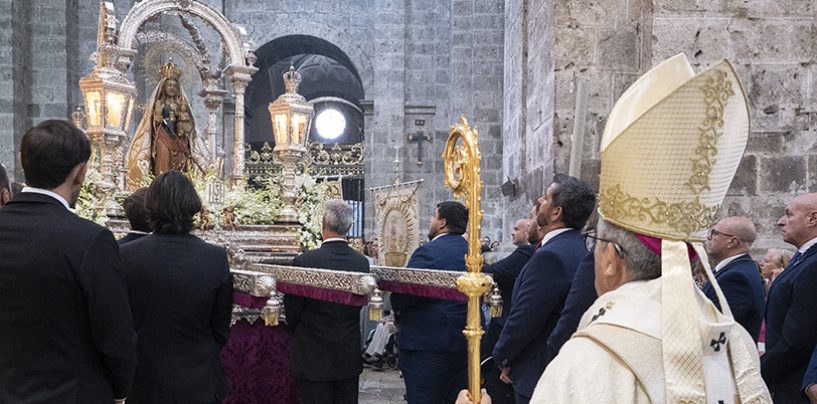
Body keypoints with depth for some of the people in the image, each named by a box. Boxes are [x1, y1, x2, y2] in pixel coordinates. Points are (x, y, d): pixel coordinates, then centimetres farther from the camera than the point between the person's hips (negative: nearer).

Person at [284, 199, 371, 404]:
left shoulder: (304, 261, -16)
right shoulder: (362, 263, -4)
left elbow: (292, 311, -6)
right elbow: (360, 306, 6)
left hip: (314, 358, -4)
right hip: (350, 359, 4)